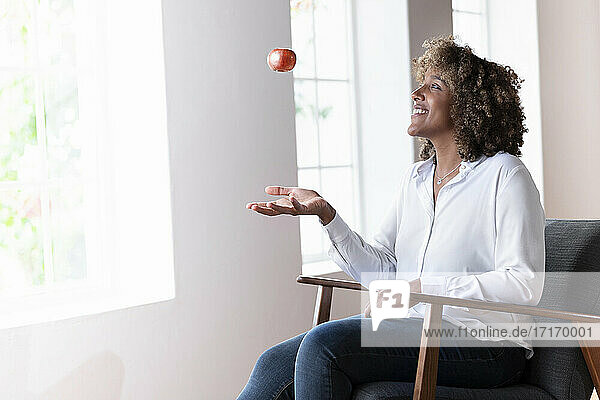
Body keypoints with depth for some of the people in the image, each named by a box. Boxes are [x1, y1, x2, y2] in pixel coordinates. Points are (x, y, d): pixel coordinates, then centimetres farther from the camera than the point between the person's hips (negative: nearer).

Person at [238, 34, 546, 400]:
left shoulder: (504, 175, -6)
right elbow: (378, 269, 9)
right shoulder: (415, 178, 16)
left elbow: (524, 284, -16)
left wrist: (420, 288, -19)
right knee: (275, 364, -12)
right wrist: (325, 212, -4)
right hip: (414, 330, 7)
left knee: (324, 343, -27)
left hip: (482, 345, -6)